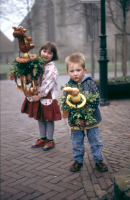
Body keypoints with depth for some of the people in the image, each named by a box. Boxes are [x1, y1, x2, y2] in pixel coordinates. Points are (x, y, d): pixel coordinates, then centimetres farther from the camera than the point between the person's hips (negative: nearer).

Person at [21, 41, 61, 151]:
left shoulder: (52, 68, -17)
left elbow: (48, 84, -21)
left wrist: (39, 95, -19)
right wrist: (29, 78, -10)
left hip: (48, 97, -7)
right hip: (37, 96, 7)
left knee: (49, 119, 4)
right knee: (40, 118, 16)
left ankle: (50, 140, 19)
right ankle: (42, 139, 30)